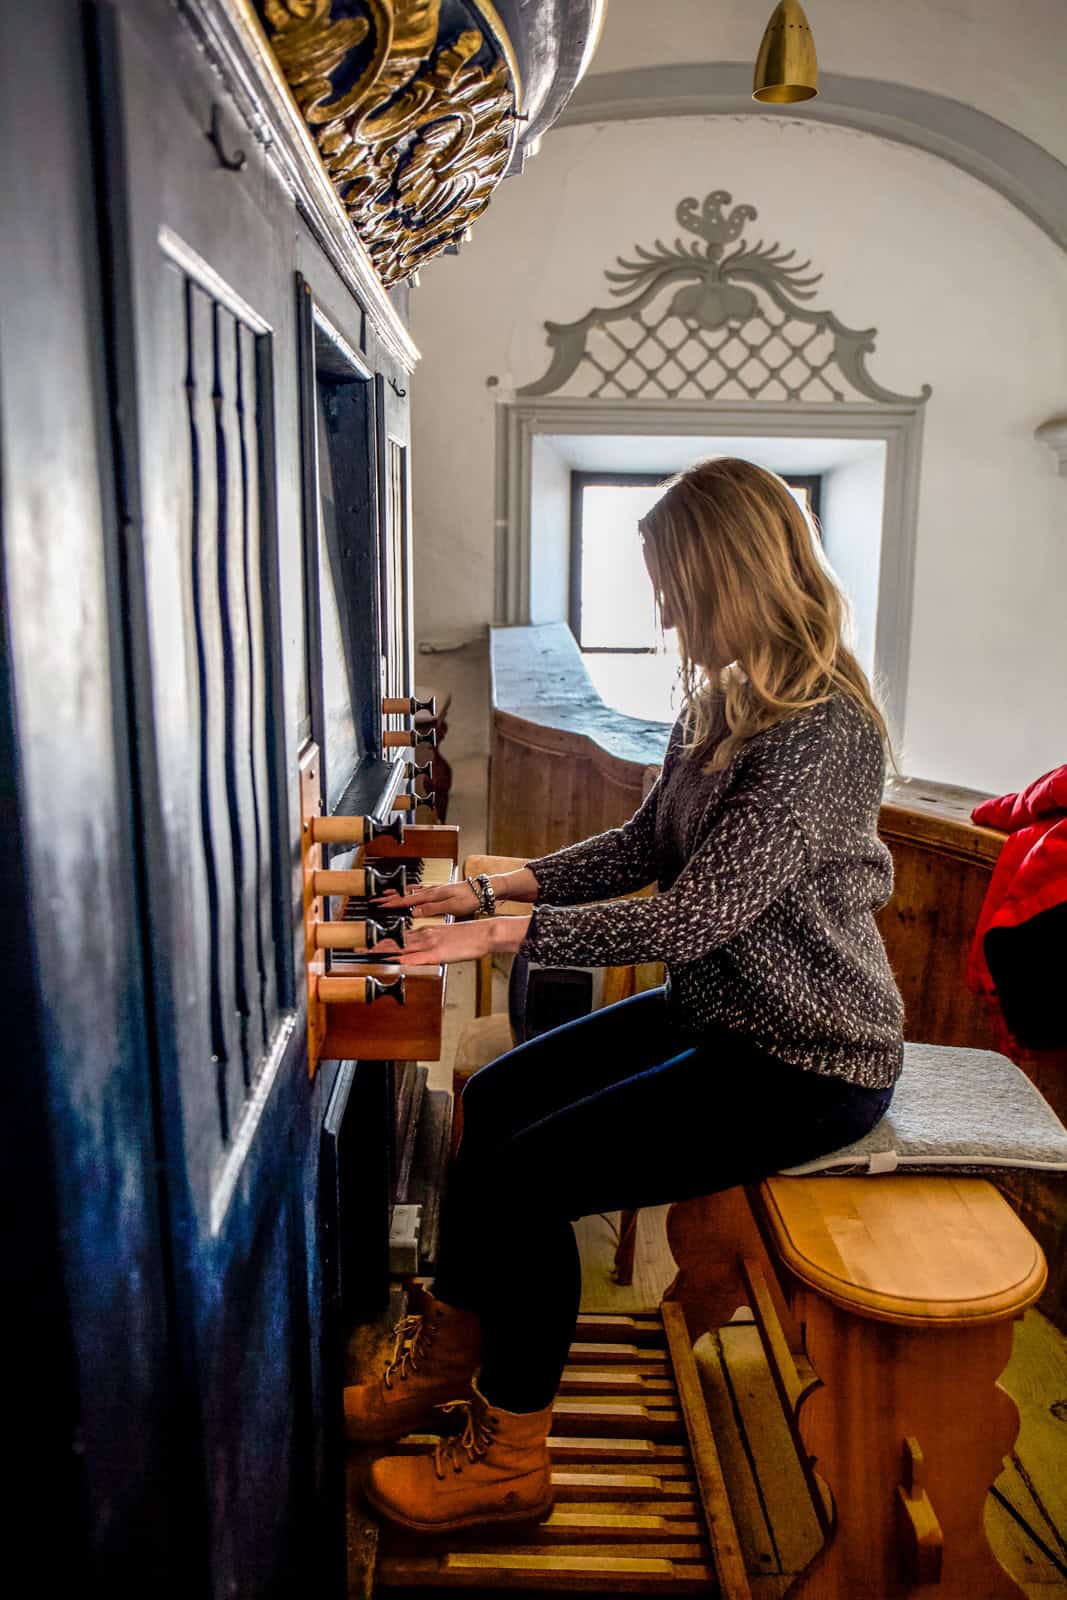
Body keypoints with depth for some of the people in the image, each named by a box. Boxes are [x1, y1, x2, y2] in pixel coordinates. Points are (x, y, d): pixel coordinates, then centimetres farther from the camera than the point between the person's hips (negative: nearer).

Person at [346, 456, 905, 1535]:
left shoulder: (821, 732, -26)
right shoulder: (722, 699, 4)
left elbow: (689, 917, -29)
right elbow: (646, 846, 11)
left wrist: (503, 932, -22)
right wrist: (494, 886, 4)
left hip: (806, 1066, -9)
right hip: (720, 1013, 9)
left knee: (523, 1177, -15)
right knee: (496, 1097, 8)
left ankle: (507, 1460, 9)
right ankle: (447, 1355, 26)